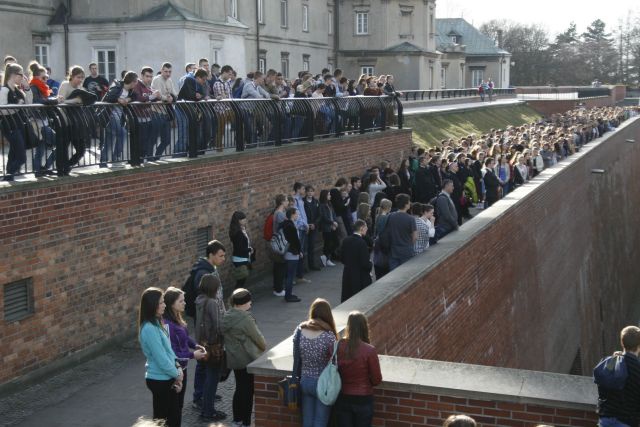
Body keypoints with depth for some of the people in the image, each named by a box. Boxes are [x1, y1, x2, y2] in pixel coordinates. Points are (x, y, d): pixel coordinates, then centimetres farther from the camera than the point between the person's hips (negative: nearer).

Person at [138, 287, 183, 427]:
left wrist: (177, 366, -2)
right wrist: (177, 374, -10)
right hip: (160, 380, -9)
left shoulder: (156, 323, 5)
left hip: (166, 378, 9)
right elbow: (161, 358, -23)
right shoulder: (149, 329, -25)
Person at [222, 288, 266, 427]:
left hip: (233, 359, 8)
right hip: (248, 359, -8)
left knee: (240, 388, 18)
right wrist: (264, 348, 7)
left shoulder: (226, 317, 2)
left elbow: (226, 337, 9)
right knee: (248, 391, 3)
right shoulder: (246, 318, -22)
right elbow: (258, 337, -12)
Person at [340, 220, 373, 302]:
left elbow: (343, 260, 9)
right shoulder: (361, 243, -20)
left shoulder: (346, 241, 1)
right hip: (361, 278, -7)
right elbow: (366, 263, -19)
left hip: (347, 276, 7)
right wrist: (370, 265, 0)